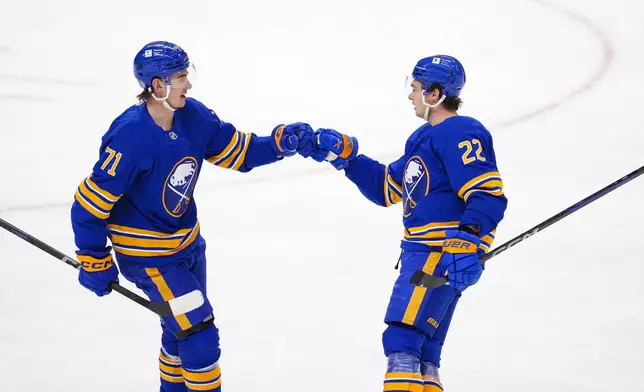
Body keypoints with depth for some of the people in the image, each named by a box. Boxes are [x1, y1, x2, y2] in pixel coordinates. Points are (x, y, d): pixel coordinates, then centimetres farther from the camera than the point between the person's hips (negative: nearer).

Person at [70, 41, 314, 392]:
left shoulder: (193, 116, -9)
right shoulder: (130, 137, -30)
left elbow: (239, 152, 3)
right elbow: (90, 203, -24)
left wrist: (281, 141, -15)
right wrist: (95, 263, -16)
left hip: (187, 241, 8)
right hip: (147, 255, -8)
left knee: (184, 329, 23)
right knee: (199, 336, -10)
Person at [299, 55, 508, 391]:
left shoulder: (460, 133, -12)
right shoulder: (423, 138, 20)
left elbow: (488, 195, -22)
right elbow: (386, 188, 26)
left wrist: (467, 242, -34)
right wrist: (344, 155, 19)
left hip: (443, 255, -11)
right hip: (424, 252, 11)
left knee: (402, 340, -17)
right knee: (423, 351, 13)